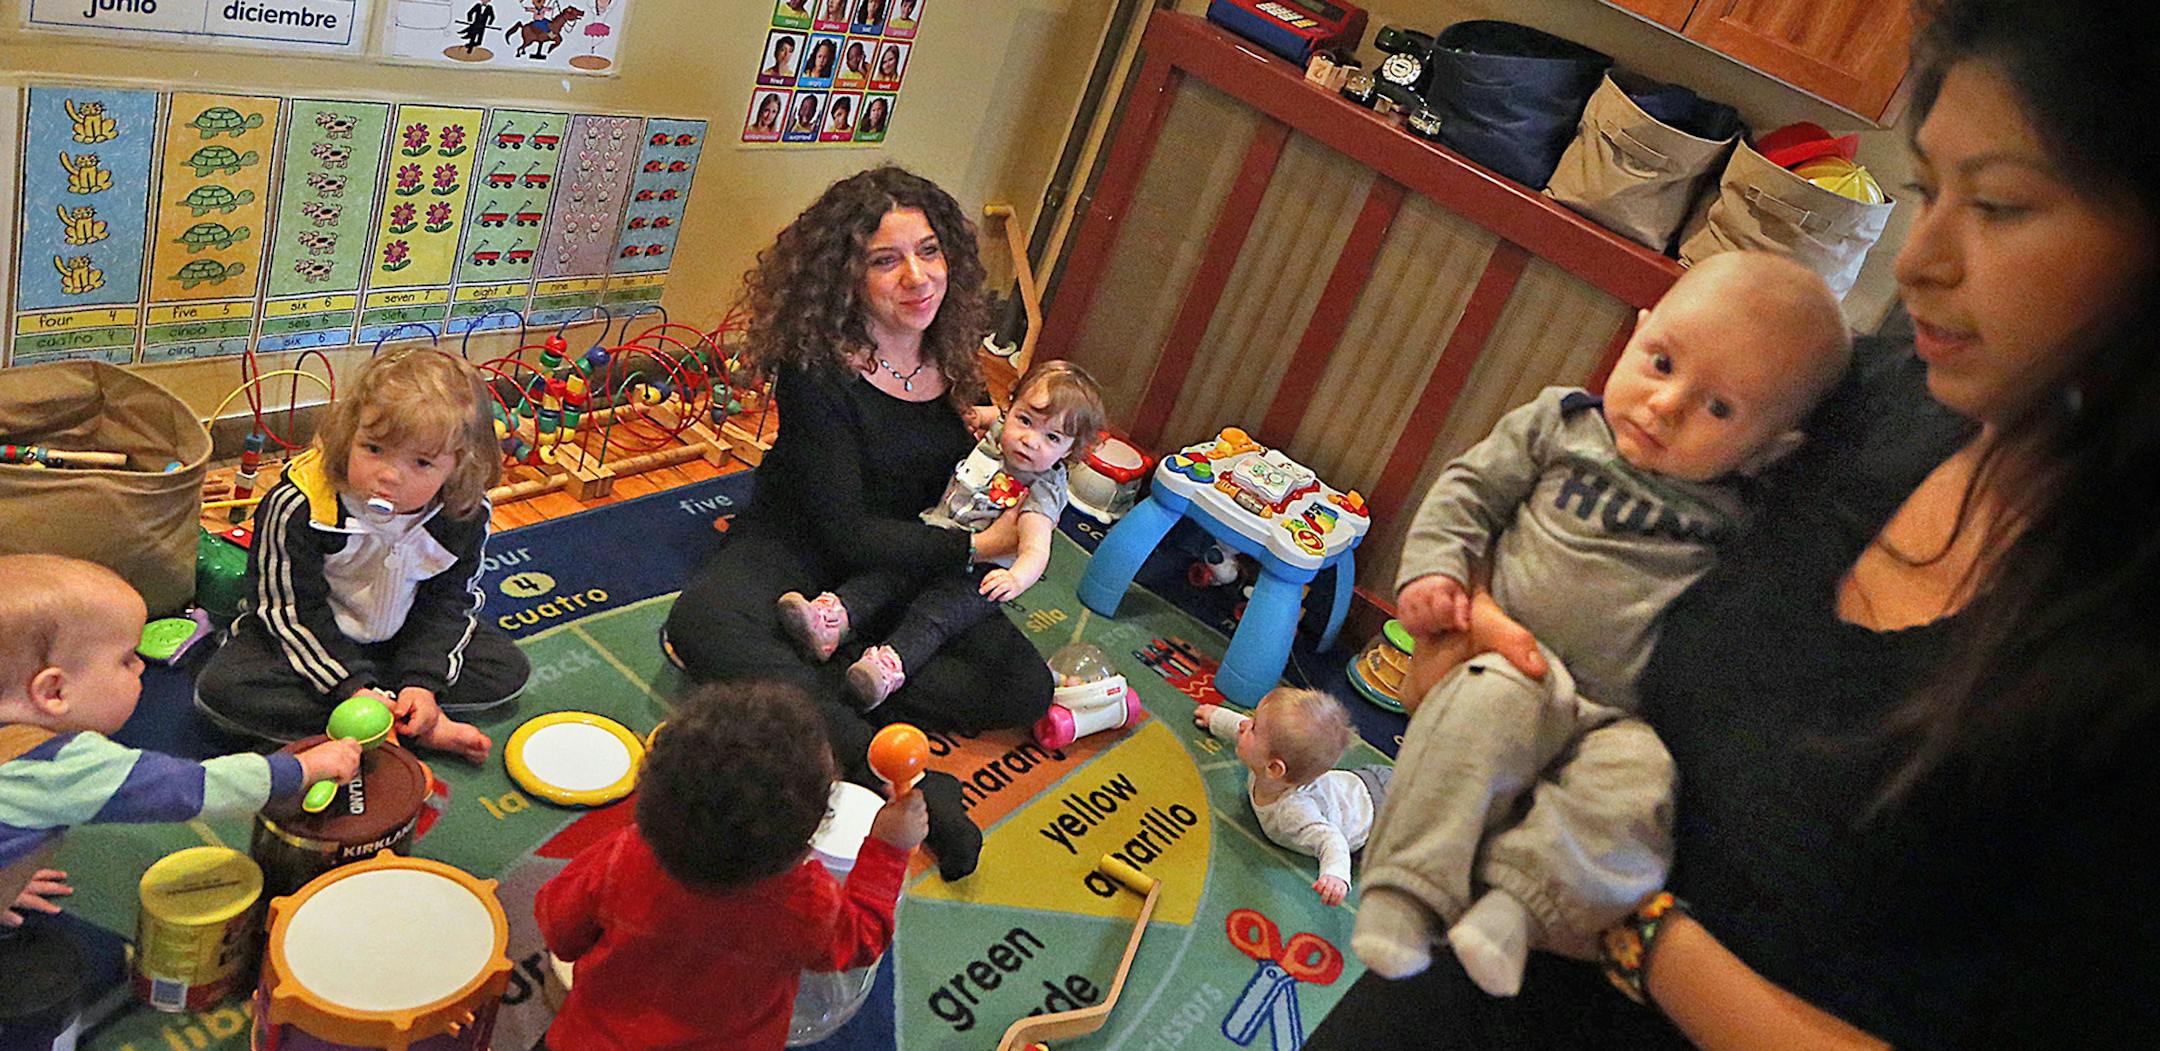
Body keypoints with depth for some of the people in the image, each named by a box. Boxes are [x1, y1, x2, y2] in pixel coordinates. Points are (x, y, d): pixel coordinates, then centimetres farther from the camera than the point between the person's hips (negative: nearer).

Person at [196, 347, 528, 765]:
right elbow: (294, 611, -21)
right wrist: (354, 687, -27)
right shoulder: (298, 507, -29)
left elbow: (447, 603, -10)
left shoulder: (465, 514, -21)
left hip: (401, 636, 2)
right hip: (312, 637, -1)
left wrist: (424, 683, -23)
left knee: (507, 668, -12)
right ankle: (415, 729, -27)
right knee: (222, 688, -29)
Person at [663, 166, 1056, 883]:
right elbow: (846, 530, -22)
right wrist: (977, 547, -20)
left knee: (1026, 686, -14)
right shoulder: (816, 369, -22)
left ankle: (790, 688, -24)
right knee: (701, 623, -37)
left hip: (905, 560, 5)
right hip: (800, 547, -5)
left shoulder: (947, 353, -5)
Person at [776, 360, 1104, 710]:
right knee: (882, 572, -19)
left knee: (935, 610, -31)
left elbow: (1036, 550, -25)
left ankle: (890, 666, -53)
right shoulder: (993, 434, 7)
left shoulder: (1042, 493, -11)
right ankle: (832, 618, -39)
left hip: (980, 571, -6)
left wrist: (1016, 579, -45)